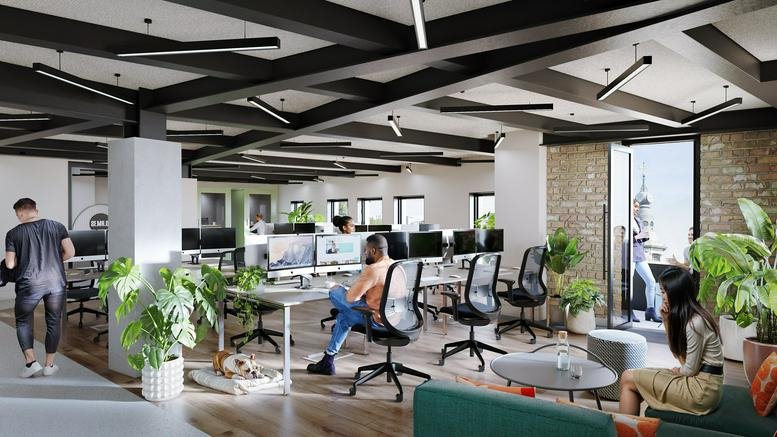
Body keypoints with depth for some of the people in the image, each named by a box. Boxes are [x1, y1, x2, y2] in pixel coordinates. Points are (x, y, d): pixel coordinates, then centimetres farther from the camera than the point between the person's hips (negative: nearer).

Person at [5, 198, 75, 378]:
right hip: (56, 282, 2)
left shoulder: (14, 233, -2)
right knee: (53, 322, 13)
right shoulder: (57, 226, 1)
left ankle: (31, 362, 7)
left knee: (23, 321, 17)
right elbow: (70, 253, -2)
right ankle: (49, 365, 20)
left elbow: (10, 264, -3)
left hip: (29, 284, -2)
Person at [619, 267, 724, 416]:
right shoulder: (685, 316, 6)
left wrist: (677, 371, 5)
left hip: (702, 389, -9)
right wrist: (666, 321, 3)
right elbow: (678, 350, 16)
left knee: (628, 378, -7)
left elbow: (690, 369, -17)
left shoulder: (695, 323, -22)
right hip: (700, 381, 9)